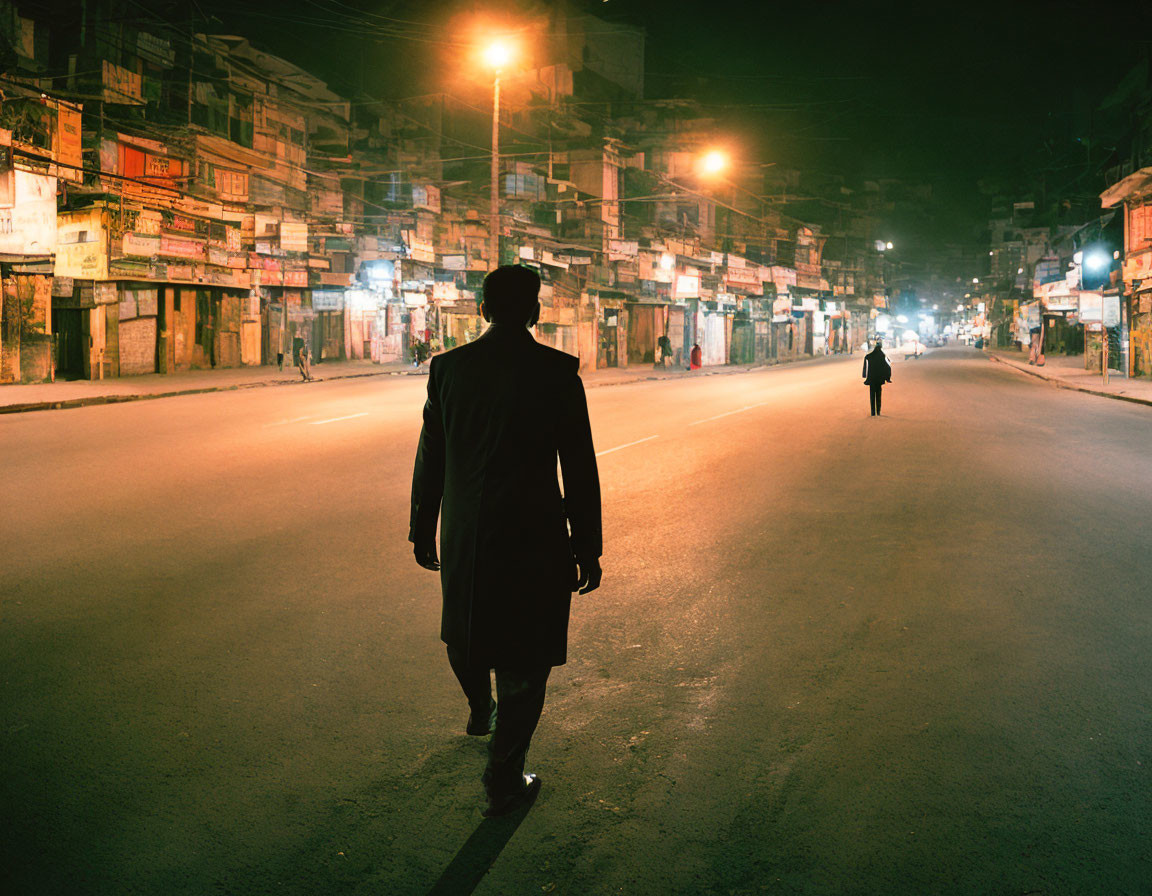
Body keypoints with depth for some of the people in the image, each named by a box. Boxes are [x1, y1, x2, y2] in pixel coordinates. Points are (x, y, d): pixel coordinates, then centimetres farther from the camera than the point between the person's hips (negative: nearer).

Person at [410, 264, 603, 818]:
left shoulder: (448, 367, -1)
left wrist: (422, 530, 15)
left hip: (465, 537, 4)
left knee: (465, 629, 29)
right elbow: (579, 468, -9)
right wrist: (587, 548, -1)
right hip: (534, 538, -3)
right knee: (523, 658, 8)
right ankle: (504, 780, 14)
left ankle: (480, 709, 54)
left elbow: (430, 457, 4)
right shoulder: (557, 372, -10)